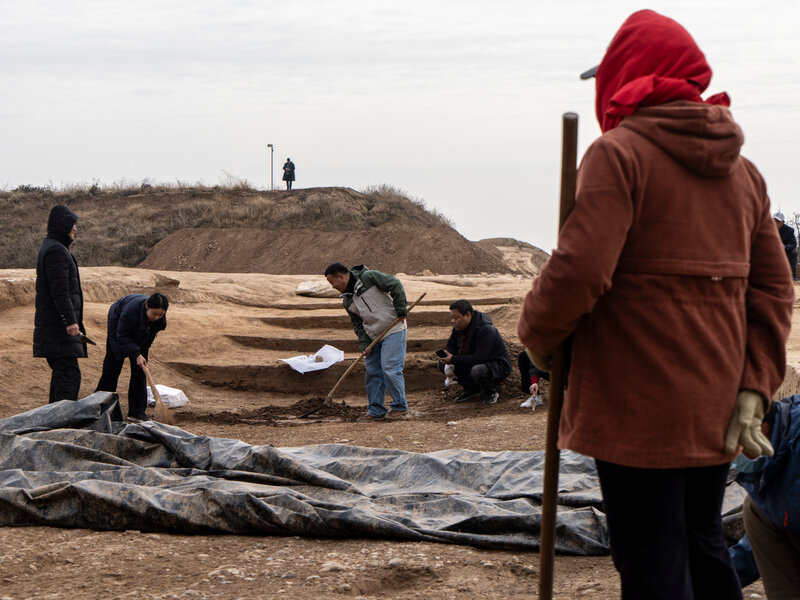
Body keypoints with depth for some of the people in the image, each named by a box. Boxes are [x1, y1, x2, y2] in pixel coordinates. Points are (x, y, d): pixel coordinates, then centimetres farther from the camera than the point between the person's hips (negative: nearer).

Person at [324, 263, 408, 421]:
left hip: (394, 330, -7)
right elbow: (358, 324, 10)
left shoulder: (369, 277, -12)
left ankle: (400, 407, 0)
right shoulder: (347, 301, 9)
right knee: (372, 372, 5)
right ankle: (376, 411, 13)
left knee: (390, 369, -13)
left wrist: (400, 309, -16)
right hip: (373, 337, 7)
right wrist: (363, 344, -3)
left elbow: (395, 285, -13)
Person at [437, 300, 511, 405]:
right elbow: (451, 345, 11)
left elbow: (479, 358, -34)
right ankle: (472, 389, 4)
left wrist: (453, 359, -32)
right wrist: (447, 357, -14)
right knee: (441, 363, -4)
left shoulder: (485, 329, -28)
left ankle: (491, 393, -8)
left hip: (498, 365, -8)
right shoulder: (459, 326, -2)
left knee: (477, 371, -42)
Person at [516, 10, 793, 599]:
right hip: (716, 408, 7)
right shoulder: (742, 170, 12)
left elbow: (579, 270, -20)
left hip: (640, 409, -7)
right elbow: (772, 286, 7)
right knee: (703, 545, 20)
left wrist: (537, 335, -2)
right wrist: (756, 387, 3)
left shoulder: (619, 154, -11)